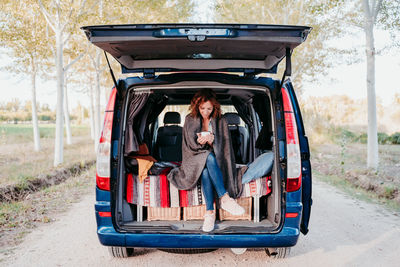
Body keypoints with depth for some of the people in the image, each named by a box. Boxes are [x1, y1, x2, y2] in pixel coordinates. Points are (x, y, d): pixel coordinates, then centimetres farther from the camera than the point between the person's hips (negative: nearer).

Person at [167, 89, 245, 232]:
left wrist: (211, 140, -23)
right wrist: (199, 142, -21)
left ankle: (209, 212, -40)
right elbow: (190, 145, 2)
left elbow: (223, 145, -1)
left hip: (216, 160, 1)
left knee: (206, 170, -37)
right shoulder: (190, 120, 6)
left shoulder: (220, 121, 5)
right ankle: (225, 198, -43)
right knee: (208, 158, -37)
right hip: (195, 159, 0)